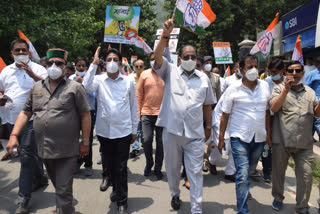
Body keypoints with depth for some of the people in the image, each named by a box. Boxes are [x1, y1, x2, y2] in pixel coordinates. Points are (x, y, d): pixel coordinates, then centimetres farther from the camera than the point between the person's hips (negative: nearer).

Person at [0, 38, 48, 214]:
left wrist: (31, 73, -25)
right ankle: (40, 179, 39)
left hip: (30, 119, -5)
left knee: (26, 156, -8)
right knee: (30, 153, 18)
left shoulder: (37, 69, -3)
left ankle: (23, 199, -2)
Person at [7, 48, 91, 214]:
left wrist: (85, 142, -7)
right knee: (58, 185, 23)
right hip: (44, 149, 5)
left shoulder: (75, 87, -5)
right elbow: (25, 113, 11)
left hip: (67, 150, -5)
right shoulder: (36, 87, 10)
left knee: (63, 190, 0)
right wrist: (14, 135, 0)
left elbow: (85, 115, -5)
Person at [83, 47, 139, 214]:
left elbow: (133, 107, 6)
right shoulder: (99, 80, 1)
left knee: (121, 168, 6)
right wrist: (94, 64, -16)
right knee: (107, 162, 17)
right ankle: (108, 177, 50)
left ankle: (121, 200, 23)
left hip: (123, 131, 0)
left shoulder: (128, 82, 1)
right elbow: (86, 87, -21)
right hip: (104, 130, 1)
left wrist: (134, 129, 7)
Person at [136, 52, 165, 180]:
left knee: (160, 142, 5)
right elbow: (139, 94, 5)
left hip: (163, 114, 0)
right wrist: (138, 112, 0)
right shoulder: (145, 74, 5)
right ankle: (149, 163, 24)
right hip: (147, 113, 0)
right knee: (147, 140, -3)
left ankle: (158, 168, 22)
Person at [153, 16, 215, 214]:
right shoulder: (170, 72, 2)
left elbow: (207, 105, 12)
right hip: (172, 130, 0)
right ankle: (175, 194, 43)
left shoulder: (204, 78, 7)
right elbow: (157, 57, -16)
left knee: (196, 171, 5)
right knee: (173, 167, 17)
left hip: (195, 133, 0)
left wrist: (208, 127, 13)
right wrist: (166, 35, -27)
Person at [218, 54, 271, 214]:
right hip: (239, 138, -4)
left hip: (259, 138, 4)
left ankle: (244, 189, 50)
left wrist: (268, 133, 10)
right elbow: (225, 115, -3)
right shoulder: (233, 90, -7)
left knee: (250, 169, 22)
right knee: (243, 175, -6)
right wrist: (221, 138, -4)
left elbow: (267, 111, 12)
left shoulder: (265, 86, 4)